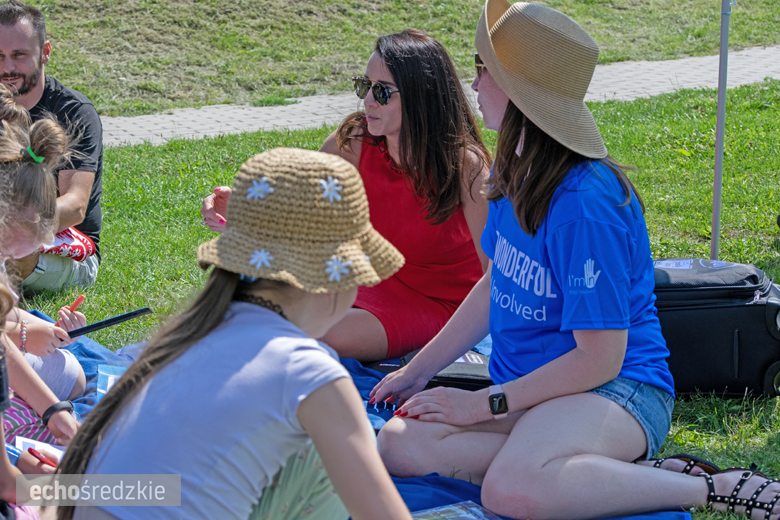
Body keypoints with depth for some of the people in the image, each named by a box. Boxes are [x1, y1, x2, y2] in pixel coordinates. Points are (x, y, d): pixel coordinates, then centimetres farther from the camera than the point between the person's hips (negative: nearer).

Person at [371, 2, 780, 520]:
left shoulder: (585, 204, -21)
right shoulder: (516, 175, 7)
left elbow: (600, 359, -19)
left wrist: (484, 403, -14)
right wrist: (418, 370, 16)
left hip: (618, 388, -9)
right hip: (530, 388, 9)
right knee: (400, 444, -17)